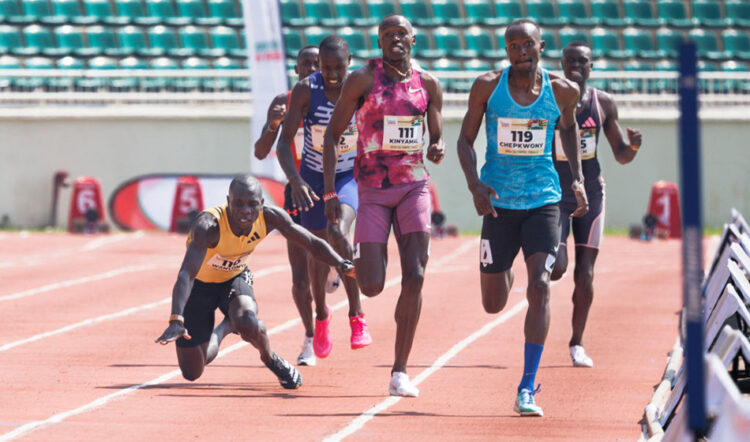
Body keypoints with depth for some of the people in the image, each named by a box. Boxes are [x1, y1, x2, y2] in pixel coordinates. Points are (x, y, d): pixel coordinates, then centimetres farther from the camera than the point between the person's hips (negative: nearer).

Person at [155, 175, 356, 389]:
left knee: (248, 324, -34)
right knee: (192, 373, -1)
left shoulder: (270, 217, -23)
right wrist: (176, 321, -59)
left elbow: (313, 243, -11)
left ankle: (271, 359, 1)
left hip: (235, 279, 2)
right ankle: (226, 327, 30)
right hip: (200, 285, -2)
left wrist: (342, 264, -30)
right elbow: (185, 275, -45)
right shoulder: (208, 225, -36)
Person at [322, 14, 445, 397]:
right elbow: (332, 135, -3)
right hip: (373, 190, -2)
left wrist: (437, 149, -10)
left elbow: (436, 137, 16)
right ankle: (349, 263, 33)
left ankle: (400, 373, -3)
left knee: (414, 277, -11)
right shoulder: (363, 79, -5)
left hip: (414, 186, 3)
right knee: (372, 287, -8)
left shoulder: (428, 85, 6)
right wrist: (330, 192, -10)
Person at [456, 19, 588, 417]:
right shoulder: (487, 86, -5)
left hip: (543, 201, 0)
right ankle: (506, 273, 49)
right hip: (499, 202, 0)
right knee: (493, 304, 7)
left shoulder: (561, 90, -2)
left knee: (540, 287, -18)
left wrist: (578, 178, 8)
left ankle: (526, 390, -13)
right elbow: (466, 139, 3)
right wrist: (475, 184, -13)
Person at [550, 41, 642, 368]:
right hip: (555, 195, -2)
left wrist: (632, 148, -16)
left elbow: (620, 156, 6)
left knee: (585, 274, -1)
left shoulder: (603, 103, 1)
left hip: (590, 195, 2)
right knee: (556, 269, -15)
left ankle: (577, 342, 14)